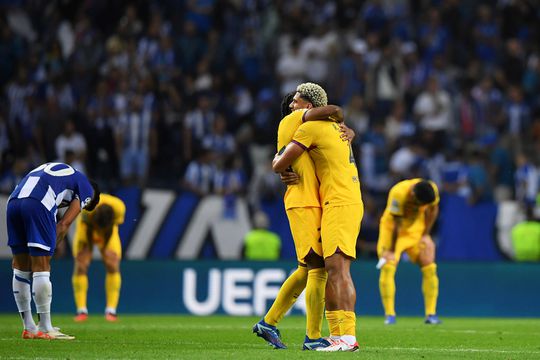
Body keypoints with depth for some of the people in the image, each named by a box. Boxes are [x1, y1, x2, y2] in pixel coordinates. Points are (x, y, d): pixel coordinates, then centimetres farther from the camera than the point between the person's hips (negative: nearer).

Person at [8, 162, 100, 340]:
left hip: (13, 200, 7)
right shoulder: (87, 189, 18)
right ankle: (45, 329, 3)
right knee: (41, 267, 0)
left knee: (20, 267, 12)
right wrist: (46, 252, 8)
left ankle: (28, 328, 18)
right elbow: (64, 224, 7)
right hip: (38, 205, -7)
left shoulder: (54, 169, 37)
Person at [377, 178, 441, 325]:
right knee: (388, 268, -18)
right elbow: (396, 223, -28)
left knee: (429, 267, -6)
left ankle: (431, 314, 0)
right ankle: (389, 315, -14)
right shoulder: (398, 193, -35)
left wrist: (426, 234, 0)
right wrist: (391, 251, -20)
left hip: (416, 228, 4)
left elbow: (433, 210, 0)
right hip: (393, 228, -4)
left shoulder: (432, 190, -21)